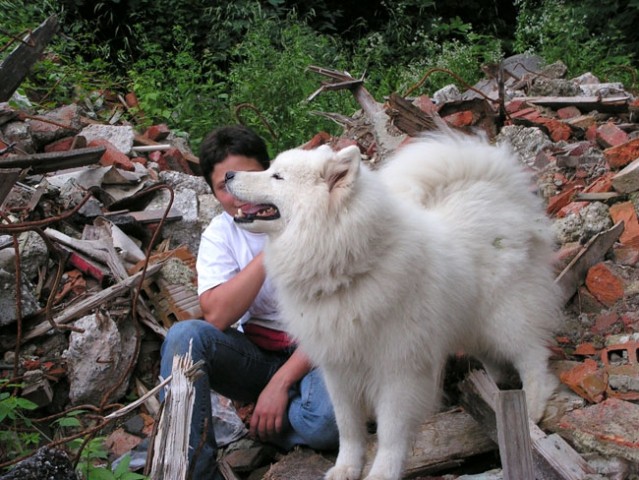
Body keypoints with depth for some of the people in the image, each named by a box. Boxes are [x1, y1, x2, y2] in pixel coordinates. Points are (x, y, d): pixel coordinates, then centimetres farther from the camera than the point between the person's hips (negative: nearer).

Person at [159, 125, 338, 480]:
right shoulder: (220, 234, 0)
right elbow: (217, 316, -16)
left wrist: (281, 382, -20)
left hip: (310, 356, -3)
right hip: (253, 356, 3)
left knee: (327, 418, -36)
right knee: (184, 336, -26)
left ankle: (265, 427, -3)